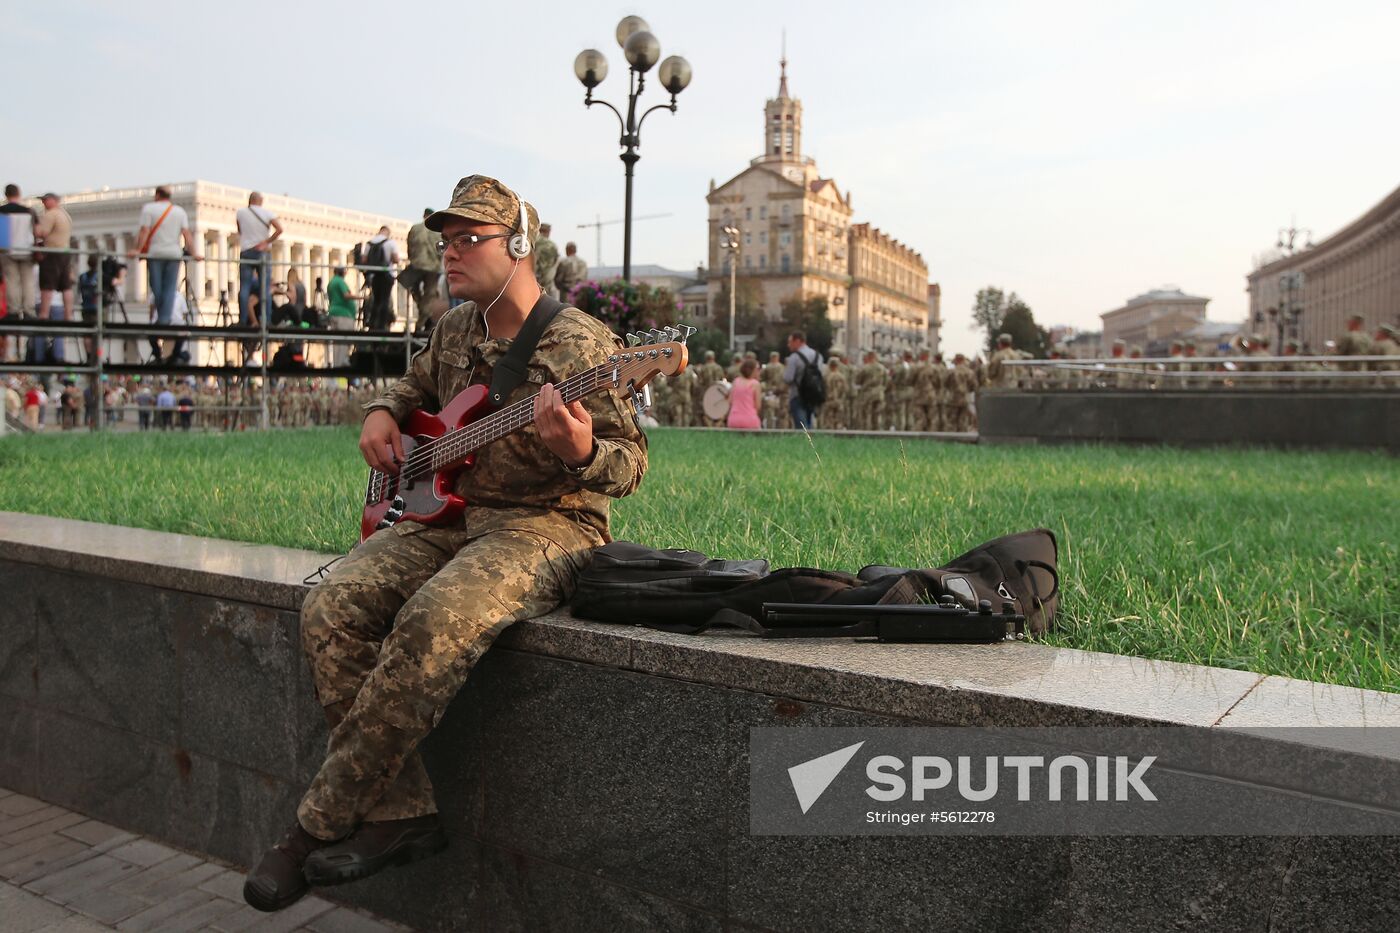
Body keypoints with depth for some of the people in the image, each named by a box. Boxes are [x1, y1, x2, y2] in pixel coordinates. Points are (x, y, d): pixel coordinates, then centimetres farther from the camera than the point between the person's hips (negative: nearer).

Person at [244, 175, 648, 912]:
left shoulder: (582, 344, -8)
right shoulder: (453, 332, 14)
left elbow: (631, 460, -10)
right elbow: (415, 385, 34)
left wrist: (583, 453, -32)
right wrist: (382, 415, 12)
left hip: (546, 525, -7)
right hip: (446, 516, 7)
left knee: (436, 622, -34)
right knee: (331, 608, -16)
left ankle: (319, 824, -17)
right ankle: (401, 814, -12)